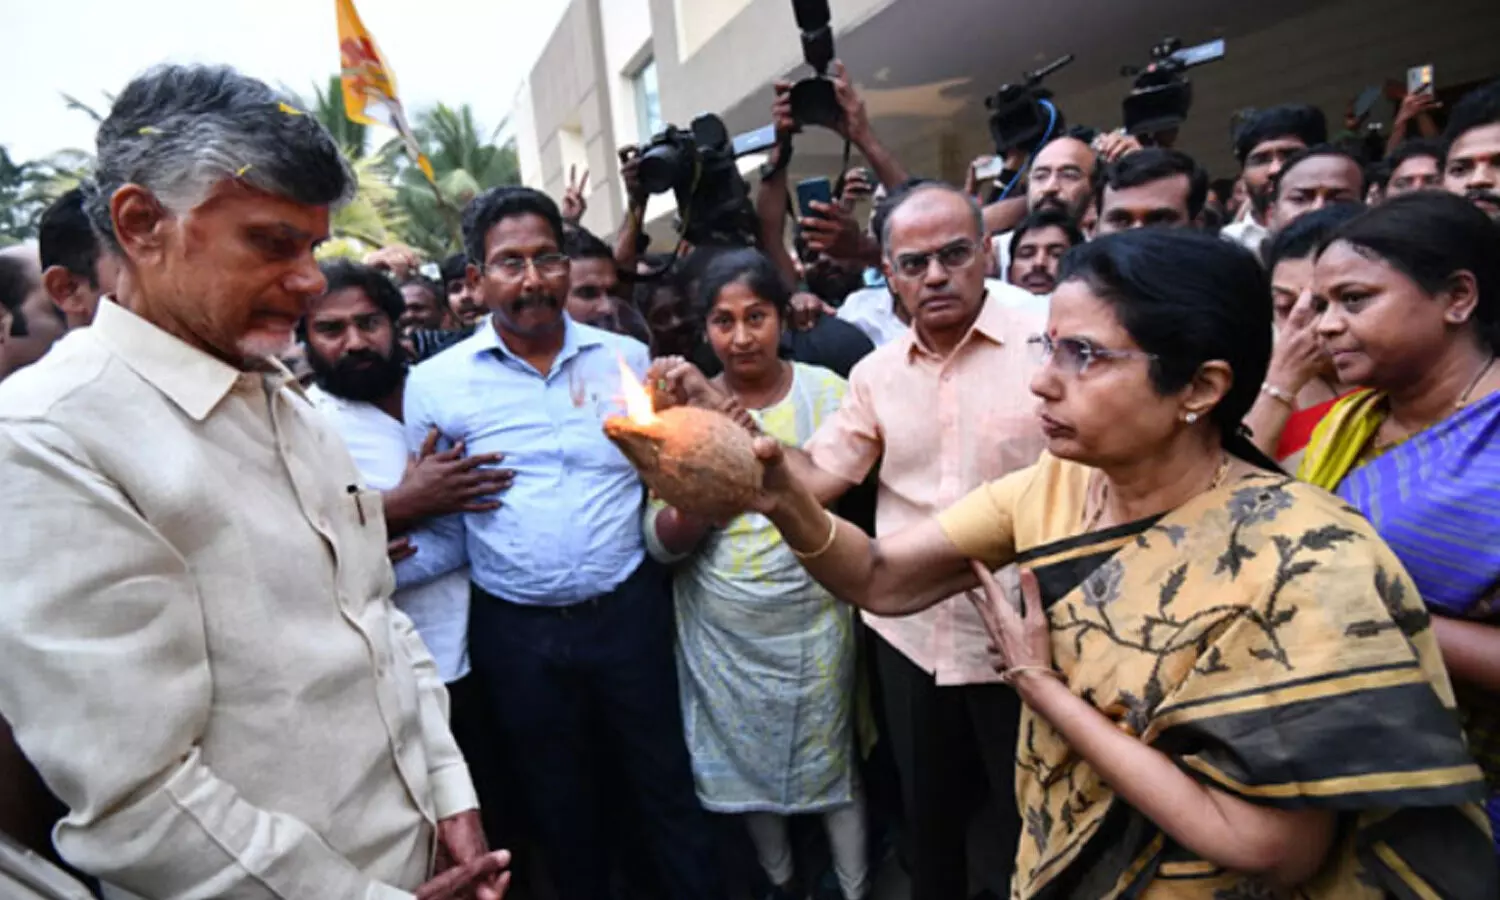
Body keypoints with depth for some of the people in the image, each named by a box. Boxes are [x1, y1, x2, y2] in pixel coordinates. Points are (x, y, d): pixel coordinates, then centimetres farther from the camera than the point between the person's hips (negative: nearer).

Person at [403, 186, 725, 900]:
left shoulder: (626, 358, 0)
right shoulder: (435, 381, -3)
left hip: (629, 608, 0)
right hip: (515, 628, 0)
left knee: (666, 781, 15)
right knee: (555, 800, 20)